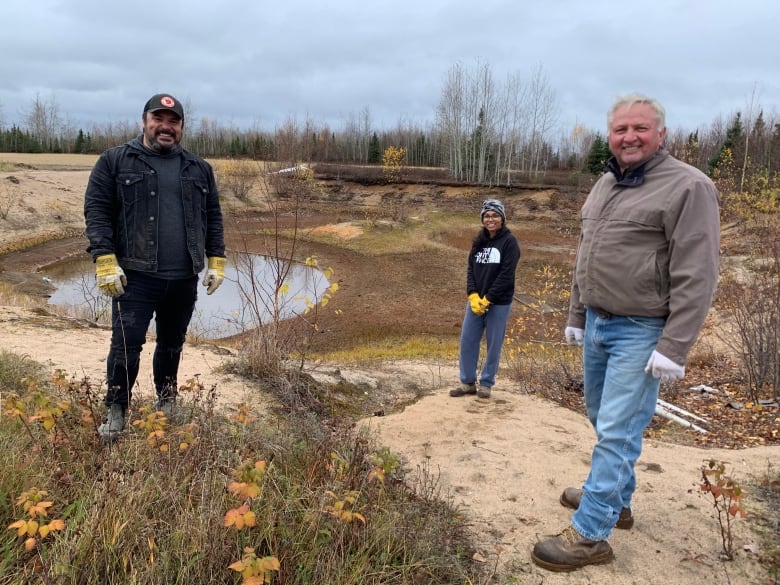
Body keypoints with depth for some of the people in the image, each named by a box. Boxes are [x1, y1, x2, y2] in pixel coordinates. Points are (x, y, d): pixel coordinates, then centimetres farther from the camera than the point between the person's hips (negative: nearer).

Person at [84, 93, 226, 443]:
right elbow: (97, 211, -4)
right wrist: (105, 261, -13)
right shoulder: (115, 161, 1)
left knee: (172, 344, 15)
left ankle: (166, 401, 34)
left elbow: (213, 217, 13)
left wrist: (216, 261, 6)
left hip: (184, 279, 3)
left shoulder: (199, 169, 12)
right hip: (135, 276, -3)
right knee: (126, 345, -3)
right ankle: (116, 411, 15)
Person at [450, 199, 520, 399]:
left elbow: (506, 274, -13)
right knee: (467, 341, 6)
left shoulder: (509, 241, -7)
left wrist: (488, 299, -16)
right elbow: (470, 269, 6)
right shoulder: (479, 241, 10)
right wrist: (473, 295, -9)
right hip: (475, 300, 5)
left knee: (494, 345, 4)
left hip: (499, 303, -5)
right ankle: (468, 382, 18)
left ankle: (486, 383, 17)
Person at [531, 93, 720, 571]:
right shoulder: (605, 185, 12)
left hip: (641, 332, -8)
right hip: (597, 323, 8)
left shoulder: (688, 187, -13)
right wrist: (576, 316, 20)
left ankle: (591, 534, 5)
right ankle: (615, 499, 37)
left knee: (617, 432, -4)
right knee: (604, 421, 19)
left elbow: (696, 277, -18)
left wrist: (675, 347, -21)